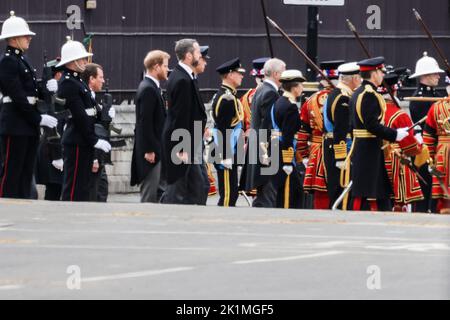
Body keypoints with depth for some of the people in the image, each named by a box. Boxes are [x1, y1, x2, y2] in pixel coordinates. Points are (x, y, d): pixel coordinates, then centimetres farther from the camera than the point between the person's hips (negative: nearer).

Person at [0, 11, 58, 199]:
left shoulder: (23, 61, 17)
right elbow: (18, 96, -16)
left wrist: (48, 87, -3)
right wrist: (39, 119, -16)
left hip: (29, 127, 9)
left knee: (26, 174, 8)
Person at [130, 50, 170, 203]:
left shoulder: (150, 87, 15)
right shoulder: (148, 89, -16)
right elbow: (145, 122, -20)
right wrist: (149, 150, -21)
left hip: (155, 148, 10)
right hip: (151, 150, -10)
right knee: (150, 192, -7)